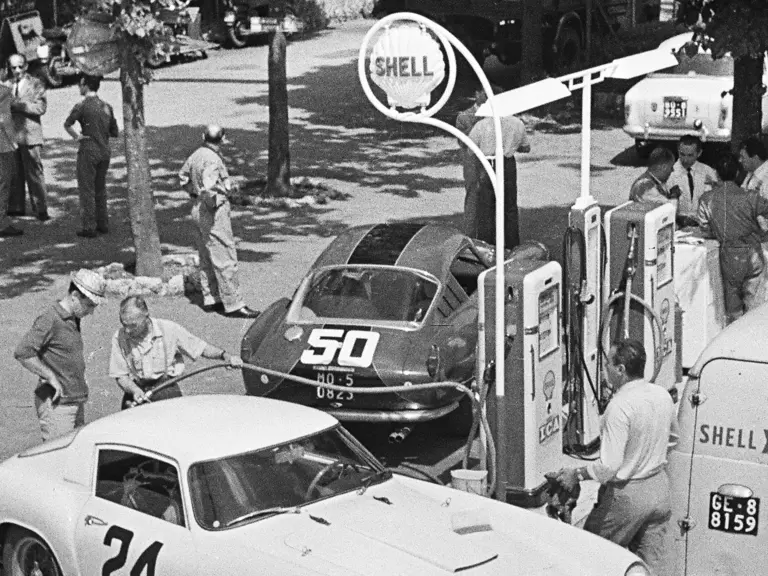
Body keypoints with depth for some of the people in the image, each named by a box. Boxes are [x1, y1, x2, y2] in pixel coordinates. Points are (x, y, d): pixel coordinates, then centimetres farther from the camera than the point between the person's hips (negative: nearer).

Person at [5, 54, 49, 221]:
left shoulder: (36, 84, 2)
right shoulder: (7, 85, 15)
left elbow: (41, 107, -10)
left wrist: (17, 104, -16)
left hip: (30, 134, -4)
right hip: (11, 135, 4)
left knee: (34, 173, -4)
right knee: (14, 174, 6)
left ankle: (41, 210, -1)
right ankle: (16, 207, 13)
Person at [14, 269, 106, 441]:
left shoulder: (74, 320, 13)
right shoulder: (50, 320, -15)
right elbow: (22, 353, -23)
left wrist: (81, 380, 12)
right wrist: (51, 378, -19)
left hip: (76, 401, 9)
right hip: (56, 403, -9)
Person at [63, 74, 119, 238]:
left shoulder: (82, 106, -11)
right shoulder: (107, 107, 7)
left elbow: (67, 124, -21)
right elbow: (114, 132, 11)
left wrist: (76, 137, -8)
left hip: (88, 152, -6)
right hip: (105, 152, 6)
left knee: (86, 190, 1)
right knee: (100, 189, 17)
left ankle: (88, 227, 1)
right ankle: (103, 223, 20)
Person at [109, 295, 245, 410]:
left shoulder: (169, 329, -9)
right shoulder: (119, 338, -7)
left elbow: (201, 348, 1)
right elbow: (120, 376, -2)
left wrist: (225, 356, -15)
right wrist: (134, 391, -22)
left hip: (167, 389, -1)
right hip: (136, 391, 1)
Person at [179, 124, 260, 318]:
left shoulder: (196, 155, 6)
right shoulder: (212, 159, -22)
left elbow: (183, 176, 23)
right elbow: (208, 187, -33)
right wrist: (212, 203, -16)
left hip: (198, 209, 10)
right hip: (214, 213, -10)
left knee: (207, 259, 17)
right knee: (225, 260, -5)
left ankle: (210, 299, 26)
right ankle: (233, 305, -3)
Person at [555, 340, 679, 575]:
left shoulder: (620, 406, -24)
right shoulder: (662, 395, 0)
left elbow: (609, 466, -27)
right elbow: (673, 438, 18)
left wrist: (577, 474, -13)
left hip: (627, 496, -7)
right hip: (659, 489, 7)